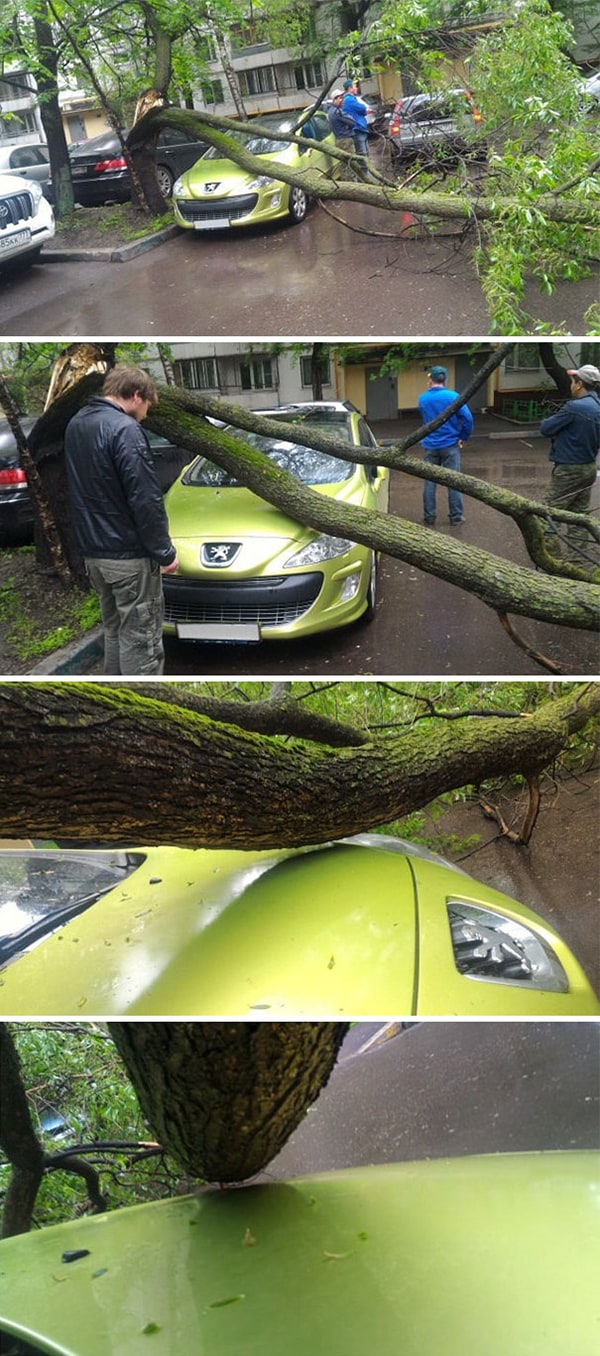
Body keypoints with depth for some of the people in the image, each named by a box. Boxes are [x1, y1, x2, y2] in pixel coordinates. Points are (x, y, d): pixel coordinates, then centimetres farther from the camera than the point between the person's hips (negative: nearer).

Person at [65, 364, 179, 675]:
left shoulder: (75, 425, 11)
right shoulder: (124, 429, -18)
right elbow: (145, 499, -21)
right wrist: (164, 551, -14)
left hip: (92, 551, 9)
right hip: (129, 555, -9)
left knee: (114, 632, 18)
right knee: (140, 640, -2)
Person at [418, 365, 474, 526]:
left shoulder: (422, 399, 0)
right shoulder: (452, 396, -10)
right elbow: (467, 417, -16)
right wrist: (464, 436, -2)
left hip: (430, 445, 2)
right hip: (450, 444, -2)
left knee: (429, 482, 9)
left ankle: (429, 517, 12)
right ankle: (456, 517, 8)